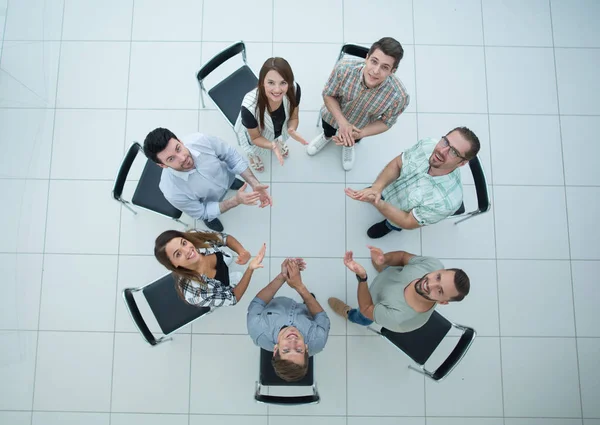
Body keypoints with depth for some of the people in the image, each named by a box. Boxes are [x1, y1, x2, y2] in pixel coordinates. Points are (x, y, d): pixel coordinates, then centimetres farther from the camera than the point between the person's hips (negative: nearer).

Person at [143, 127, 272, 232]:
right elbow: (202, 213, -26)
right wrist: (236, 200, -36)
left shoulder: (200, 140, -40)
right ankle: (209, 218, 64)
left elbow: (232, 156, -23)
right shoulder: (172, 191, -43)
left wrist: (255, 184, -33)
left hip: (227, 177, 2)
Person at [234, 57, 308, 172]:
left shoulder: (294, 89, -38)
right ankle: (252, 154, 66)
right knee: (254, 150, 30)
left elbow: (293, 118, -16)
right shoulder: (249, 106, -45)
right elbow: (255, 137, -25)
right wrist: (273, 146, -45)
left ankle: (277, 140, 72)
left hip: (279, 127, 3)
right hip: (254, 131, -2)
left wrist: (292, 130, -39)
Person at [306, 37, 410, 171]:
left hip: (361, 126, 0)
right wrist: (342, 122, -37)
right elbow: (328, 94, -23)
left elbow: (386, 122, -21)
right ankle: (326, 136, 70)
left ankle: (348, 145, 70)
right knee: (329, 131, 34)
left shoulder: (400, 96, -40)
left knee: (352, 140, 35)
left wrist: (360, 134, -37)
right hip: (333, 114, 0)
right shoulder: (343, 69, -41)